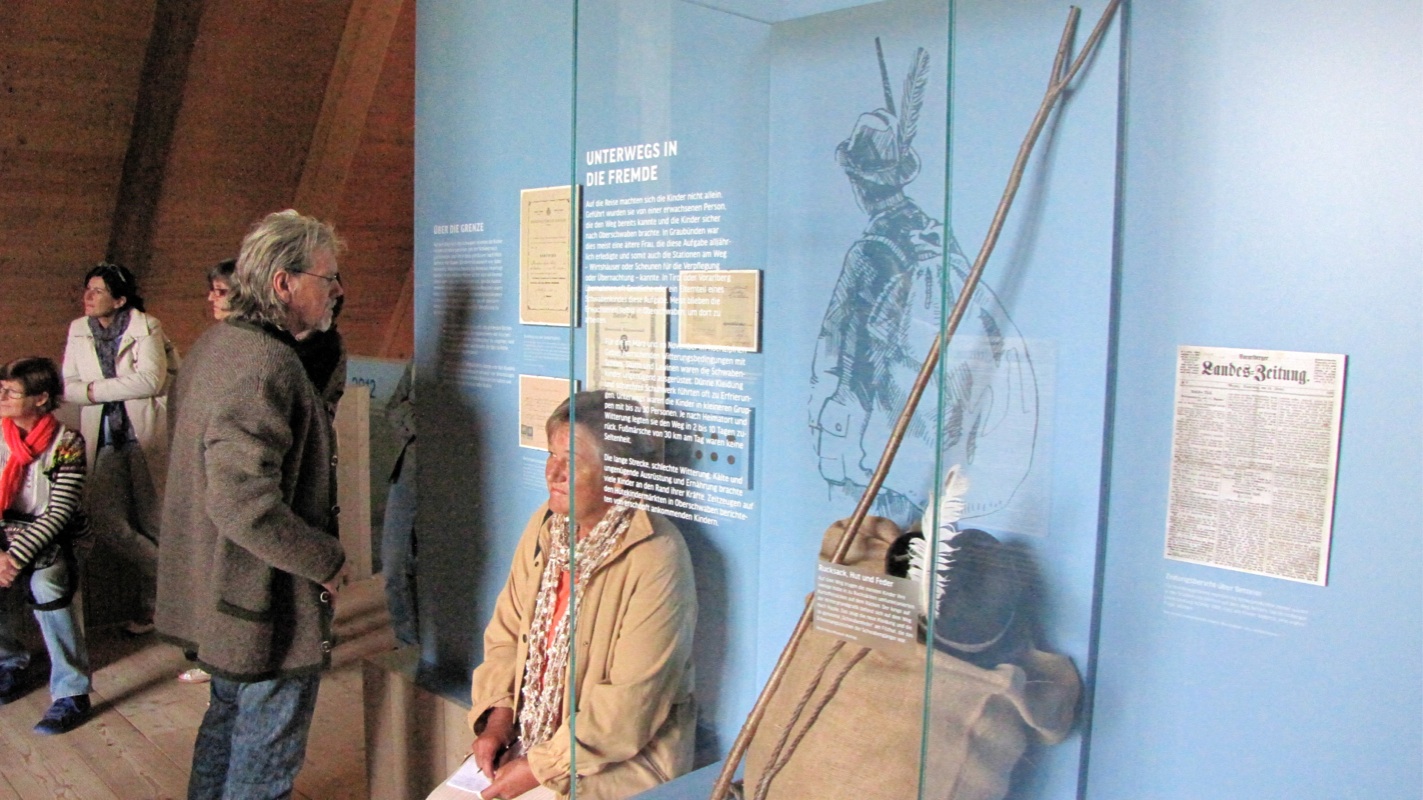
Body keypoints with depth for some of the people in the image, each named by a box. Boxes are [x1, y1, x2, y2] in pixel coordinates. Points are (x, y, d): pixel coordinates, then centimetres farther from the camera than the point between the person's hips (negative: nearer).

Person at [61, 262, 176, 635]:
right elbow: (68, 388, 5)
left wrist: (95, 388, -7)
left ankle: (152, 603, 19)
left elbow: (149, 380, -15)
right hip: (103, 441, 4)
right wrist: (124, 386, -11)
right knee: (106, 518, -7)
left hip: (145, 437, -4)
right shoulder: (78, 331, 10)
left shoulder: (147, 327, -4)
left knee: (152, 523, 1)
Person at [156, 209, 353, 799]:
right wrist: (328, 561, -18)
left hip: (214, 593, 10)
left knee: (228, 723, 28)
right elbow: (245, 504, -32)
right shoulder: (265, 364, -25)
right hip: (268, 612, -10)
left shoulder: (216, 345, 8)